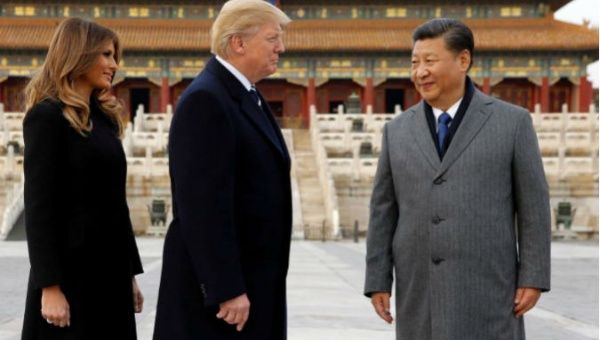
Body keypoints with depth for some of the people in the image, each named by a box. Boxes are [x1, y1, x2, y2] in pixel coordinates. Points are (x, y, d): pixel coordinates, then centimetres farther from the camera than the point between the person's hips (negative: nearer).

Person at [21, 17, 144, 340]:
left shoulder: (103, 117, 14)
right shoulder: (46, 116, -9)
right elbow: (38, 207, -14)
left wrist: (130, 273, 15)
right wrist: (50, 286, -19)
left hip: (110, 268, 7)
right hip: (71, 270, -7)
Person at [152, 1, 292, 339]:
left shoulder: (248, 97, 14)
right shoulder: (205, 100, -17)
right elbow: (203, 205, -23)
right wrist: (226, 289, -24)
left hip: (253, 279, 10)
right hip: (215, 279, -9)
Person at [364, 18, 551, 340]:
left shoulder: (512, 122, 1)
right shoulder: (398, 130, 8)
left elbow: (533, 204, 0)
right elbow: (384, 211, 9)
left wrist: (533, 277, -5)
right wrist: (377, 282, 3)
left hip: (485, 287, -3)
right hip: (420, 289, 3)